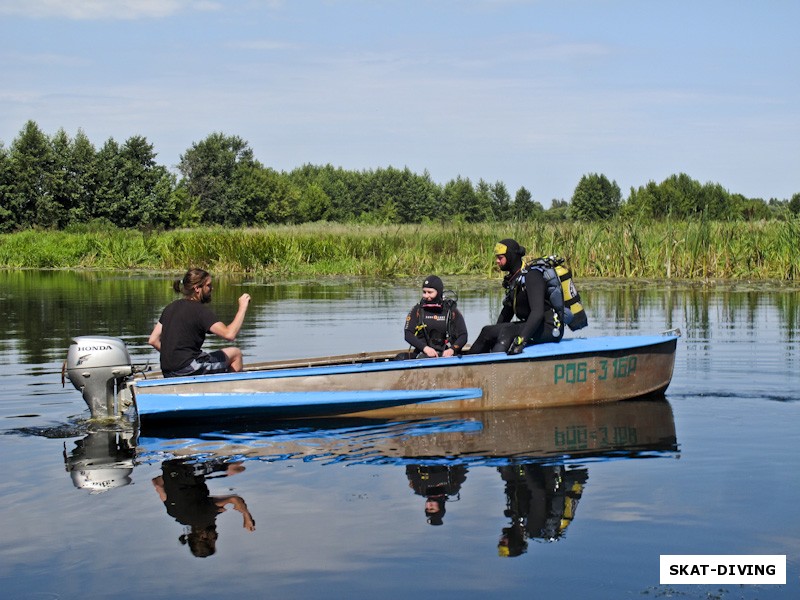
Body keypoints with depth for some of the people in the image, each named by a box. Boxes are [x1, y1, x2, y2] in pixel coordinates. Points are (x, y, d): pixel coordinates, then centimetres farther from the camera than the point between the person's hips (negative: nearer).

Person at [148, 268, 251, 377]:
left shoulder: (171, 308, 12)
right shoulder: (200, 310, -13)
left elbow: (153, 340, 11)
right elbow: (229, 335, -23)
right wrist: (242, 308, -14)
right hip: (187, 370, -8)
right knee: (236, 353, 7)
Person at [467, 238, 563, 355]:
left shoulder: (532, 276, -19)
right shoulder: (513, 277, 10)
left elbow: (538, 313, -30)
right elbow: (508, 309, 21)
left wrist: (522, 339, -37)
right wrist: (495, 332, 15)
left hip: (550, 328, -9)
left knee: (508, 331, -31)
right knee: (488, 332, -3)